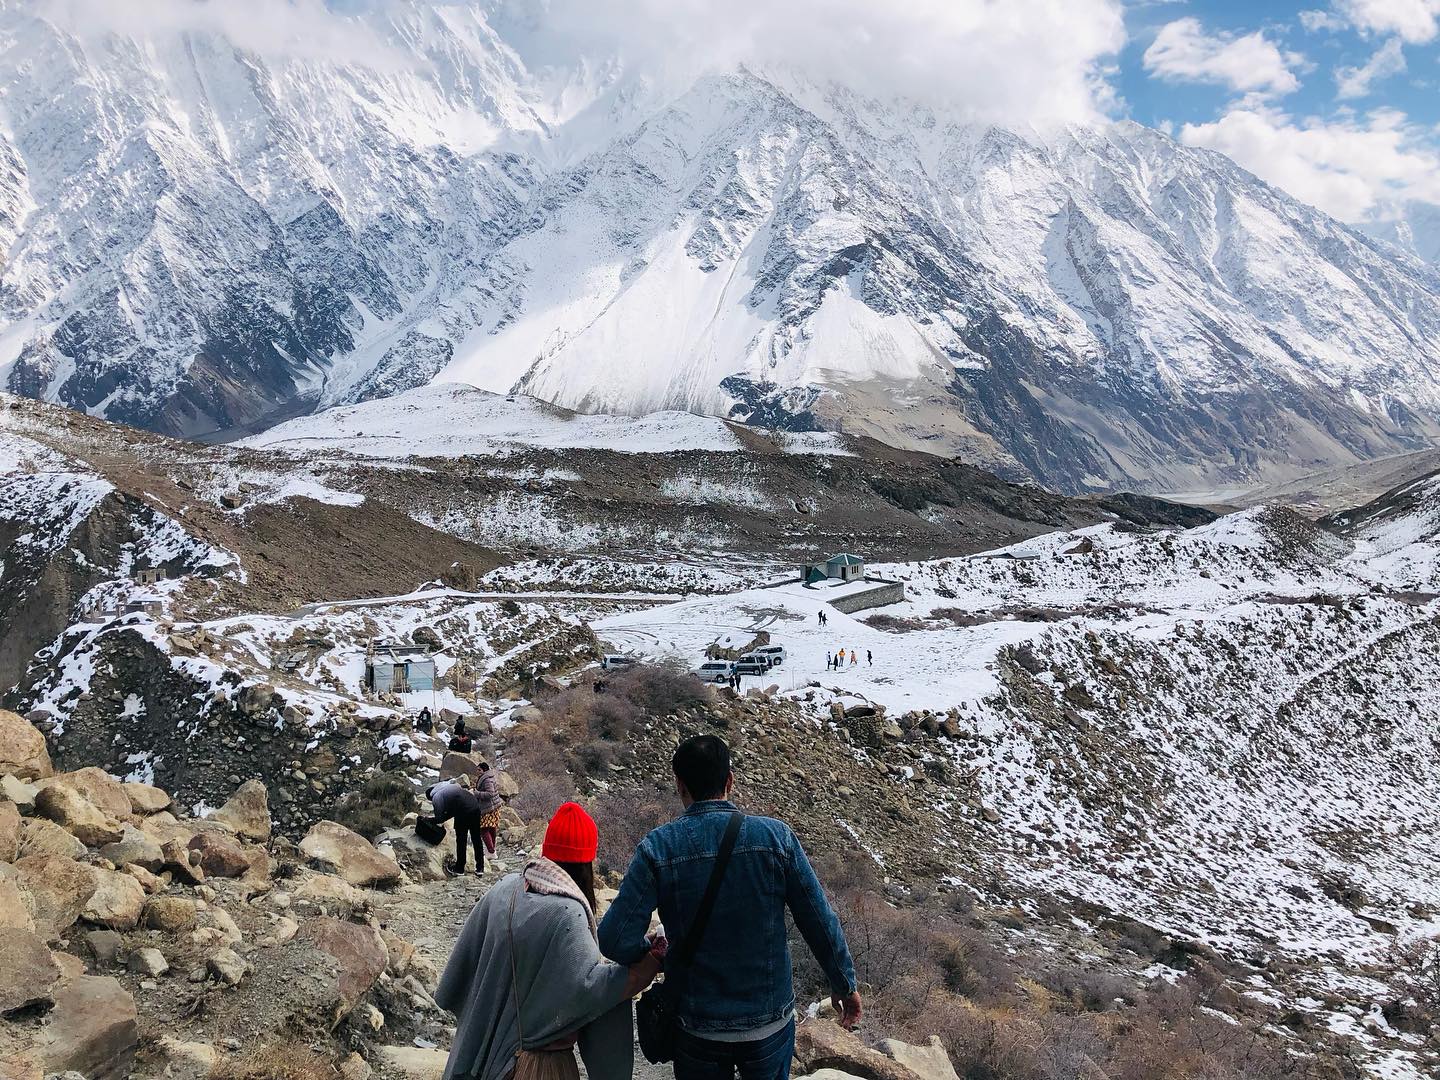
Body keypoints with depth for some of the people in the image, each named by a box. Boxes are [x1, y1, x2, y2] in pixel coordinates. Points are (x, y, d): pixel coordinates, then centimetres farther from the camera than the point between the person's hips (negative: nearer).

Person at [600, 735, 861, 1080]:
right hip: (772, 1022, 1)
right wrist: (844, 984, 7)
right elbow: (821, 923, -8)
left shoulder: (656, 848, -15)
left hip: (697, 1027, 0)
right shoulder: (776, 836, -13)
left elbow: (615, 941, -17)